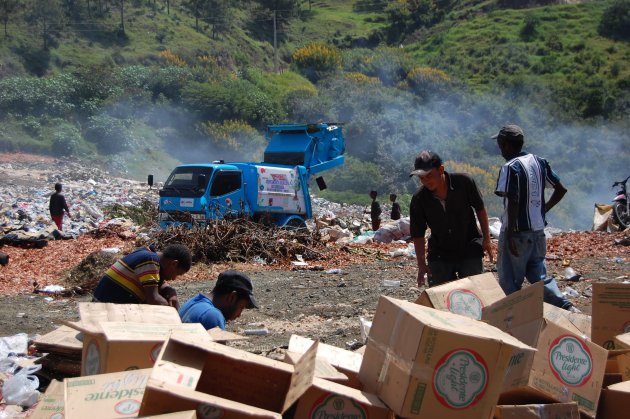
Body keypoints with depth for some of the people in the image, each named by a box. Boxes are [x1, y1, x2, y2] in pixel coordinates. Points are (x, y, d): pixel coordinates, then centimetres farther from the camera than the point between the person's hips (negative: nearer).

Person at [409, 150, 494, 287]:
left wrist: (486, 239, -1)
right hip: (439, 256, 1)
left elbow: (480, 209, -1)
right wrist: (422, 264, -11)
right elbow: (417, 234, -7)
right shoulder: (419, 199, -15)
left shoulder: (464, 182, -17)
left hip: (470, 251, -1)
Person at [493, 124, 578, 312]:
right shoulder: (539, 162, 8)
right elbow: (561, 189, 11)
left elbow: (513, 202, -21)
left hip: (517, 233, -7)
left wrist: (509, 234, -19)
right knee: (539, 276, 16)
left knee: (510, 281, 3)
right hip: (538, 231, 7)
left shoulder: (510, 168, -14)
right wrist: (543, 209, 15)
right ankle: (567, 307, 2)